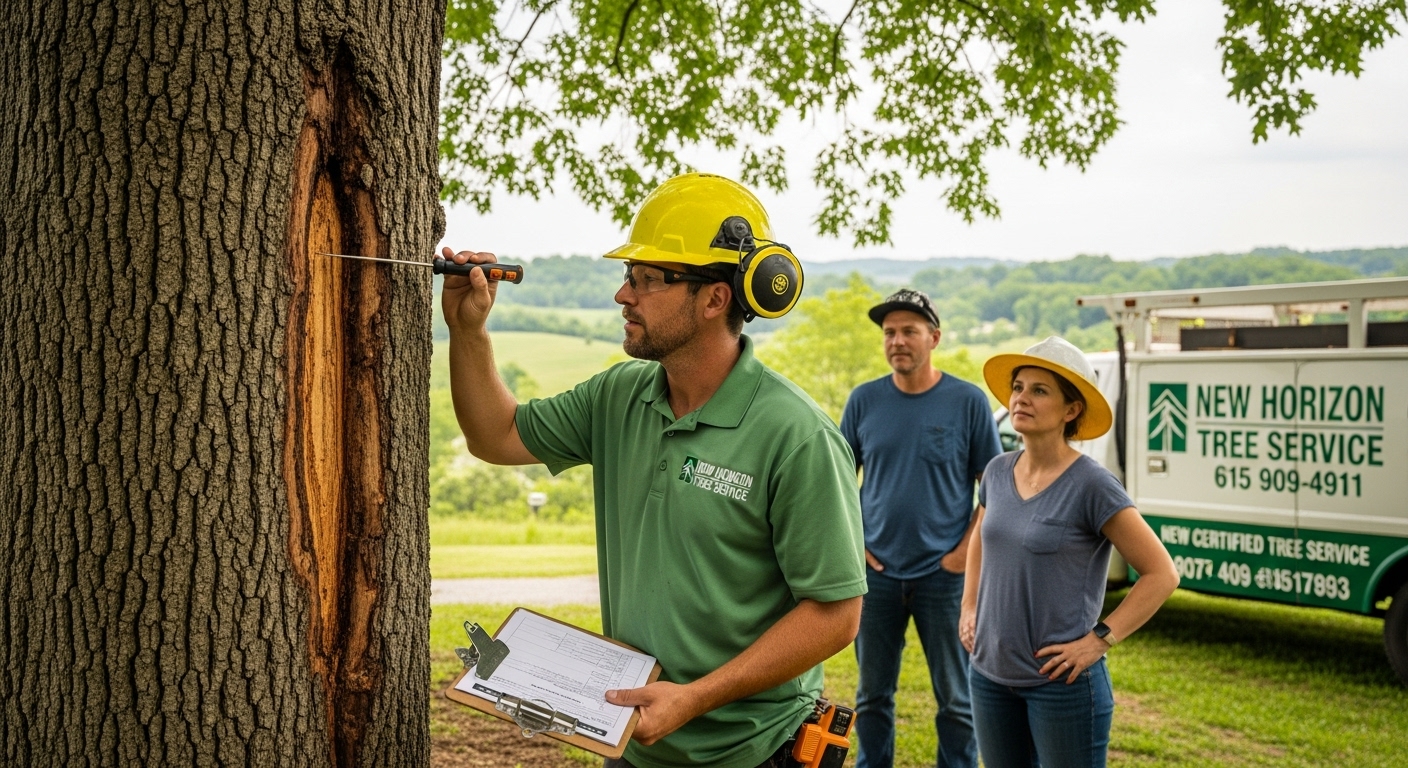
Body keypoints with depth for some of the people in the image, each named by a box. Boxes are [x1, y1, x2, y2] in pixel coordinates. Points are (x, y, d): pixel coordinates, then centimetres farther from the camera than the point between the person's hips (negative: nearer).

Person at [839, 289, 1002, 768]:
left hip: (944, 574, -2)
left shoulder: (968, 401, -4)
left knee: (956, 698, 6)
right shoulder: (865, 400, 2)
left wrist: (966, 550, -8)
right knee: (872, 694, 12)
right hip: (877, 572, 2)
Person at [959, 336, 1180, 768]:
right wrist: (969, 609, 12)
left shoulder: (1090, 485, -14)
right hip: (990, 674, 6)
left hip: (1061, 682, -6)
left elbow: (1161, 574, -12)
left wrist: (1099, 639, -15)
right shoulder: (999, 472, 4)